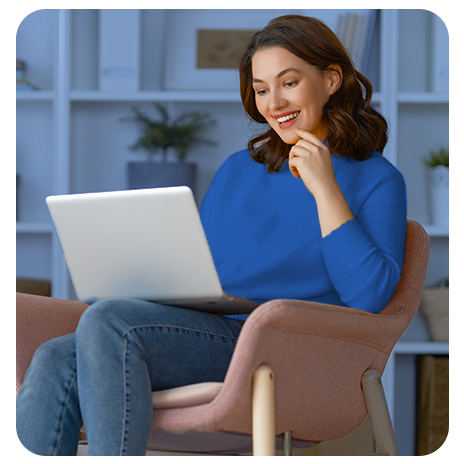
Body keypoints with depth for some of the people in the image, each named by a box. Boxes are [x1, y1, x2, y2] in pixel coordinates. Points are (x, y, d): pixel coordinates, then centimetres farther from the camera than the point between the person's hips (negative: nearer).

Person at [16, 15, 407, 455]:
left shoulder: (375, 179, 6)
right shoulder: (237, 170, 26)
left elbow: (370, 295, -10)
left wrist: (325, 189, -9)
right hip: (203, 337, 6)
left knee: (108, 323, -30)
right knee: (54, 362, -23)